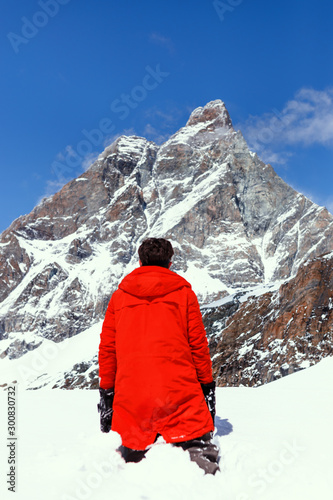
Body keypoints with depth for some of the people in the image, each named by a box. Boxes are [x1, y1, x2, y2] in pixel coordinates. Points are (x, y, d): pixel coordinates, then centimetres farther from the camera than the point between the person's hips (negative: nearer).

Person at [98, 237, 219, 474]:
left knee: (133, 456, 14)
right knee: (199, 448, 3)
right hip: (179, 390, -2)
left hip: (130, 394, 2)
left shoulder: (119, 296, 13)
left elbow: (107, 348, 13)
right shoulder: (184, 292, 8)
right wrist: (206, 385, 14)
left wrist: (107, 390, 19)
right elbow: (198, 344, 6)